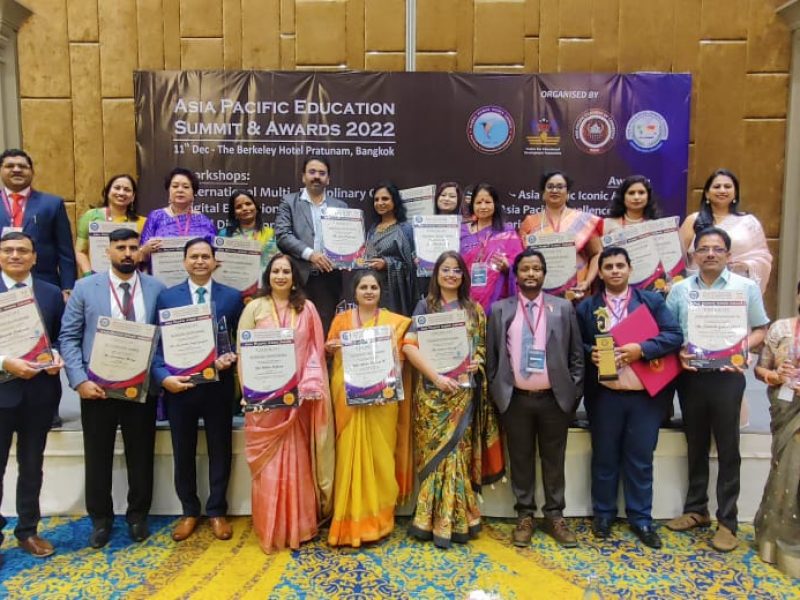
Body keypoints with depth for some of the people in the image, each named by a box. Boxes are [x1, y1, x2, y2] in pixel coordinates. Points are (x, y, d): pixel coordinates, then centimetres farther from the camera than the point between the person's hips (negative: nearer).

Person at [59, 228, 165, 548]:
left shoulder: (156, 288, 2)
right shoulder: (85, 288, 0)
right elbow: (68, 337, -2)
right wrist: (80, 380, -13)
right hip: (97, 386, 0)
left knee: (141, 455, 12)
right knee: (97, 456, 11)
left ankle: (138, 515, 30)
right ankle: (100, 518, 30)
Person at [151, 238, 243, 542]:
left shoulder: (232, 297, 1)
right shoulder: (167, 296, 2)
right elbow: (156, 343, -1)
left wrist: (232, 358, -18)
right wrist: (163, 377, -15)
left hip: (218, 386, 0)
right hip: (179, 386, 1)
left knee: (220, 451, 11)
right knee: (183, 453, 13)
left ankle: (217, 511, 28)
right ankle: (189, 511, 32)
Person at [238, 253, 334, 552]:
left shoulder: (307, 308, 8)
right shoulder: (254, 308, 4)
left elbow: (316, 350, 5)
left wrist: (311, 385, -7)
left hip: (298, 397, 1)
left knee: (298, 461, 7)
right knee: (268, 464, 2)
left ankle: (299, 526, 18)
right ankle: (270, 530, 14)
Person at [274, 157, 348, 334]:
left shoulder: (340, 206, 15)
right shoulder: (289, 202, 8)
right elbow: (282, 235, -3)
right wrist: (310, 254, -15)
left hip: (329, 278, 2)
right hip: (299, 277, -2)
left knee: (326, 329, 3)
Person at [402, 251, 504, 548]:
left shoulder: (474, 309, 11)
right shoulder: (425, 306, 3)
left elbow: (483, 347, 16)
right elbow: (409, 346, -6)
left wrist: (478, 361, -8)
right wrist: (436, 376, -16)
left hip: (464, 392, 2)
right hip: (433, 391, -2)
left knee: (460, 452, 4)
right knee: (437, 452, 1)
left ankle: (451, 520, 17)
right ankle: (441, 522, 14)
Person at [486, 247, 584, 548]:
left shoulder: (563, 307, 4)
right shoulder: (500, 309, 3)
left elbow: (576, 355, 5)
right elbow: (491, 356, 5)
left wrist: (574, 393, 1)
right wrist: (496, 393, 0)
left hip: (554, 398, 0)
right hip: (516, 398, 0)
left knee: (554, 460, 10)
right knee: (521, 460, 9)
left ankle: (554, 516, 24)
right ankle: (524, 516, 22)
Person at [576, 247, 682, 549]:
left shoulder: (652, 301, 4)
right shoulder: (586, 307, 5)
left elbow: (675, 336, -4)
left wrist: (641, 349, -17)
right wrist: (589, 354, -15)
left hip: (645, 394, 0)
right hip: (604, 394, 0)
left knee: (640, 459, 9)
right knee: (604, 458, 11)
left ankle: (641, 519, 23)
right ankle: (603, 514, 26)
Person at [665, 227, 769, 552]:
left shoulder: (746, 287, 0)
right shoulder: (679, 289, 5)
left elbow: (760, 330, 2)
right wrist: (678, 352, -12)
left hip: (727, 377, -2)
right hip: (690, 376, 3)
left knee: (728, 449, 3)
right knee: (695, 446, 14)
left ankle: (727, 521, 14)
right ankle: (696, 509, 29)